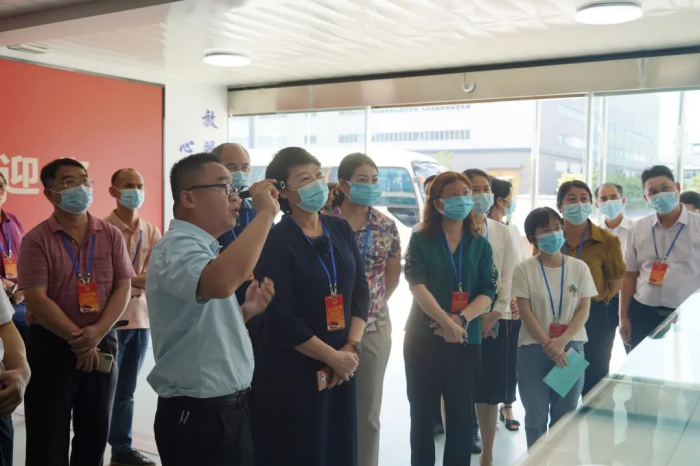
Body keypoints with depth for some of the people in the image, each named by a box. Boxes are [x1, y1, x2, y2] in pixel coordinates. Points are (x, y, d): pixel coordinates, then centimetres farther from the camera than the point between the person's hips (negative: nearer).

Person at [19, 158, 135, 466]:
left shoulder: (111, 235, 4)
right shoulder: (37, 240, -6)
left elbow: (123, 288, -1)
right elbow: (37, 300, -12)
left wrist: (97, 332, -14)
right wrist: (78, 338, -15)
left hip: (102, 343, 3)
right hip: (52, 345, -3)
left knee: (96, 434, 14)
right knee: (49, 440, 6)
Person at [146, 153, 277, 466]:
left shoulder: (201, 247, 12)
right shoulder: (177, 246, -18)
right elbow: (221, 282, -41)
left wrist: (245, 311, 3)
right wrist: (266, 212, -30)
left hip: (227, 409, 9)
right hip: (198, 416, -9)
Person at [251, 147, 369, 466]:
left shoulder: (341, 230, 5)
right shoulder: (275, 241, -12)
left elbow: (360, 291, 4)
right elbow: (281, 317, -17)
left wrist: (351, 348, -7)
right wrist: (333, 357, -13)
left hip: (342, 365, 5)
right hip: (292, 371, -5)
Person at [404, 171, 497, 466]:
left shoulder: (480, 245, 6)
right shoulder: (420, 240, 0)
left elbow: (488, 292, -2)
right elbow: (417, 286, -12)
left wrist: (461, 320, -19)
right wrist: (445, 321, -24)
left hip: (466, 341, 2)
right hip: (423, 337, -1)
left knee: (461, 415, 8)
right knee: (422, 413, 9)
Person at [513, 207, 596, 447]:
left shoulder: (579, 267, 2)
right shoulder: (524, 269, -4)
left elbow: (584, 310, -1)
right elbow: (525, 312, -7)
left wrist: (562, 341, -14)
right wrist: (548, 344, -14)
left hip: (571, 348, 2)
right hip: (534, 349, -2)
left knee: (564, 417, 10)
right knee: (536, 417, 7)